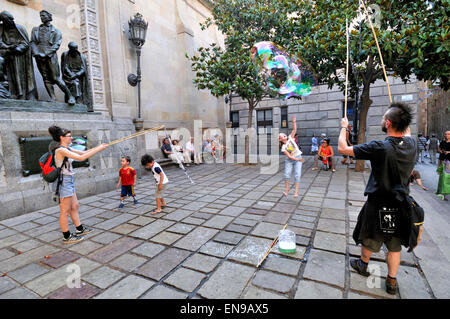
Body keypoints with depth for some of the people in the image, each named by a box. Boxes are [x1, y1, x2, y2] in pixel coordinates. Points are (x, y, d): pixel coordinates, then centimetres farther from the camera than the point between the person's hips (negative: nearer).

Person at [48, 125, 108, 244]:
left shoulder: (67, 149, 8)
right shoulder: (61, 150, -20)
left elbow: (84, 152, 9)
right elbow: (81, 158, -28)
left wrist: (98, 147, -2)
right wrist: (98, 149, -23)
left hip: (69, 181, 10)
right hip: (64, 182, -10)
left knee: (75, 206, 18)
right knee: (65, 211, 2)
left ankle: (80, 229, 32)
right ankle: (66, 236, 15)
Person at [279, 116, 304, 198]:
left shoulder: (290, 138, -1)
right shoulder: (283, 147, -8)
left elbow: (294, 130, -11)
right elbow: (289, 156, -16)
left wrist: (294, 122, -23)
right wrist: (297, 159, -26)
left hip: (298, 157, 0)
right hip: (289, 160, 0)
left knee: (297, 175, -8)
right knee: (287, 175, -7)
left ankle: (296, 191, -6)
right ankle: (286, 189, 16)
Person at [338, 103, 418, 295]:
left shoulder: (379, 148, -27)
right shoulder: (411, 144, -8)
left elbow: (342, 148, -20)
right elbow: (406, 131, 19)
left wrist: (344, 127, -5)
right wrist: (401, 116, 28)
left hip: (378, 205, -5)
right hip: (400, 205, 5)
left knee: (369, 239, 19)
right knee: (395, 245, 19)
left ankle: (363, 265, 43)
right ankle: (391, 281, 31)